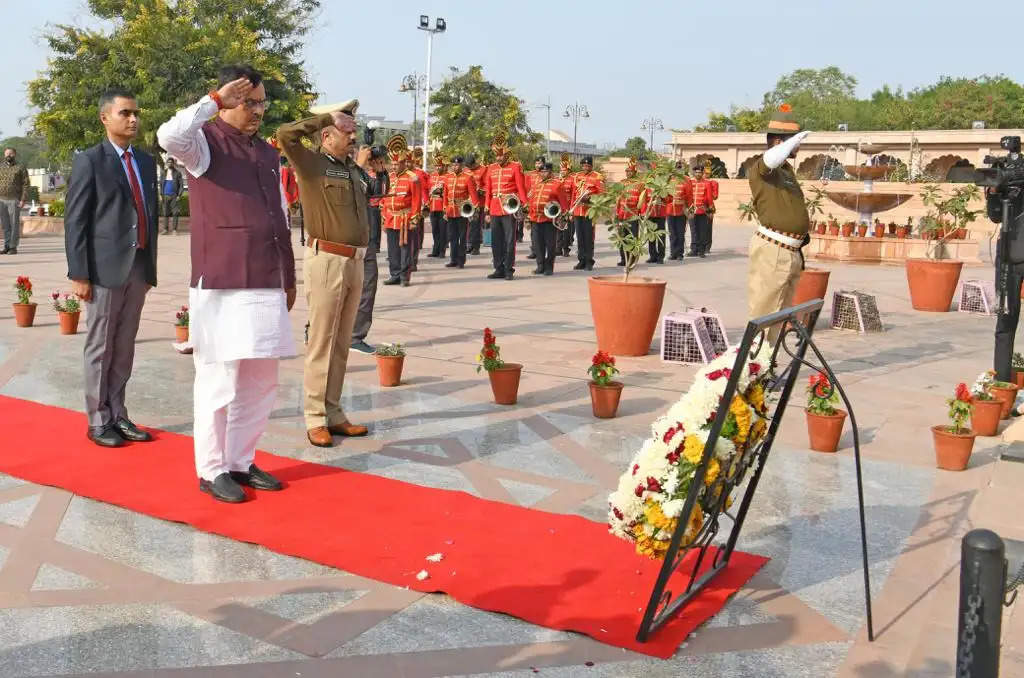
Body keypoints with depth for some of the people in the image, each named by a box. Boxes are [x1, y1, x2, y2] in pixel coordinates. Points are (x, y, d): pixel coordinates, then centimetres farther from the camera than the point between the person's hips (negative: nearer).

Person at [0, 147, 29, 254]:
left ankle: (13, 247, 1)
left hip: (14, 200, -4)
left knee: (14, 224, -3)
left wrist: (23, 200, -12)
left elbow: (25, 184, -3)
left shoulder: (21, 168, 2)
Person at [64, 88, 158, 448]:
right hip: (105, 268, -5)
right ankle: (98, 421, 14)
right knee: (100, 347, 4)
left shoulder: (146, 161, 13)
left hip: (138, 268, 5)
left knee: (125, 348, 11)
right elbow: (75, 222, -8)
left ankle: (117, 415, 21)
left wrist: (151, 265, 12)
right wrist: (79, 274, -13)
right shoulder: (89, 161, -5)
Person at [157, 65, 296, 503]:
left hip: (266, 287, 7)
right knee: (220, 380, -1)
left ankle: (241, 462, 24)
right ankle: (212, 470, 11)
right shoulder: (205, 142, -3)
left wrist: (288, 278, 21)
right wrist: (215, 100, -18)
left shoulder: (269, 154, 17)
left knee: (260, 381, 11)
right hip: (221, 287, -7)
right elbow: (170, 136, -29)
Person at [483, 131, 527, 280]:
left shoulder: (515, 167, 0)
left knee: (509, 240, -2)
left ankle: (509, 269, 3)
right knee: (496, 241, 6)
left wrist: (523, 205, -11)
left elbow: (521, 188, -3)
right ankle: (499, 269, 13)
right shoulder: (491, 169, 13)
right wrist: (487, 210, 10)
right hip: (495, 210, 5)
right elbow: (488, 191, 15)